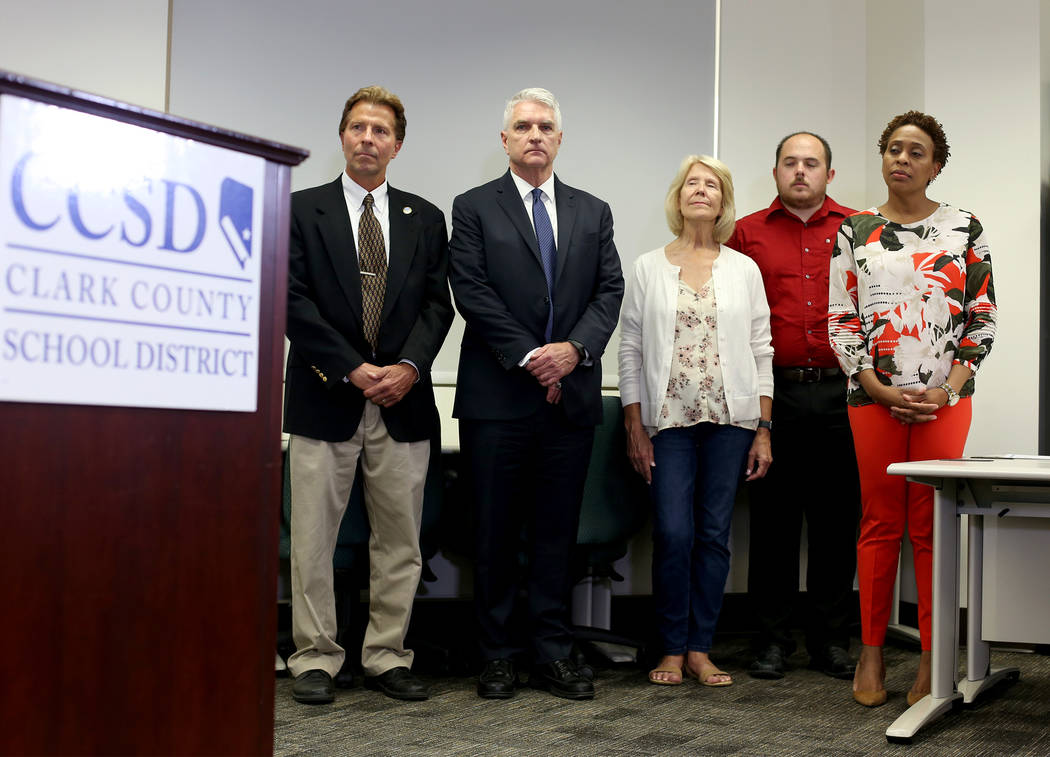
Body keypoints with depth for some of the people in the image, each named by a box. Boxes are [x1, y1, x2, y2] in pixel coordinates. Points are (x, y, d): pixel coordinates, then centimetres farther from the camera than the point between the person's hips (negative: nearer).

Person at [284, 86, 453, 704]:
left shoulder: (425, 218, 13)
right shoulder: (303, 211, 5)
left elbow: (437, 304, 7)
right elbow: (296, 302, -3)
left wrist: (410, 365, -10)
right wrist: (353, 370, -12)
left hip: (403, 399, 2)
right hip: (326, 398, -2)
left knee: (400, 541, 6)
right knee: (314, 539, 2)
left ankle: (388, 658, 17)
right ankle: (316, 659, 13)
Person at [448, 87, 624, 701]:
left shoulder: (594, 212, 15)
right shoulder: (474, 208, 5)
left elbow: (610, 289, 7)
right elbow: (474, 293, -6)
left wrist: (576, 348, -11)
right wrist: (529, 357, -12)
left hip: (572, 395, 3)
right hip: (498, 396, -2)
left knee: (558, 530, 7)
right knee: (497, 530, 4)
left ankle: (554, 653, 15)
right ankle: (499, 655, 14)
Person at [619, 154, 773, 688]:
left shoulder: (743, 270, 8)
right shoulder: (648, 269, 7)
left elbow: (761, 352, 7)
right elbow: (630, 350, 5)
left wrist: (763, 431, 2)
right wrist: (635, 428, -1)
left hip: (730, 419, 1)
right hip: (669, 419, -1)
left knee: (714, 534, 4)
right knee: (673, 534, -6)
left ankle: (699, 648, 15)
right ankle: (672, 649, 9)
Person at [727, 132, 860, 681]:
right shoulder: (748, 233, 8)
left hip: (841, 394, 1)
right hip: (774, 394, -1)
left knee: (837, 517, 5)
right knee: (772, 516, 4)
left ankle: (831, 639, 17)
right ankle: (771, 638, 14)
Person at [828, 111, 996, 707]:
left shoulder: (965, 228, 7)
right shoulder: (854, 232, 8)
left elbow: (984, 316, 4)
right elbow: (840, 320, 4)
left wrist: (949, 387, -8)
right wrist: (880, 389, -7)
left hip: (944, 397, 0)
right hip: (874, 396, 1)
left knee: (933, 527, 0)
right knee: (880, 523, 4)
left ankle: (933, 661, 8)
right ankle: (872, 653, 13)